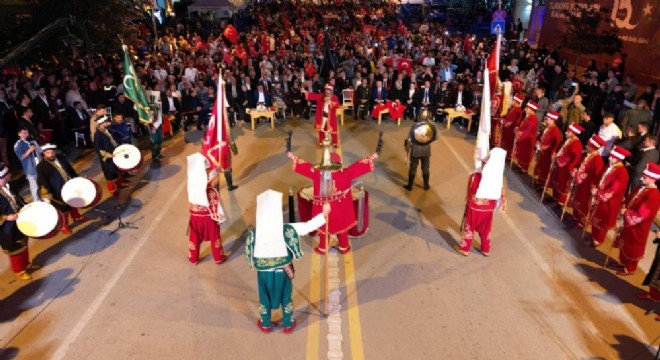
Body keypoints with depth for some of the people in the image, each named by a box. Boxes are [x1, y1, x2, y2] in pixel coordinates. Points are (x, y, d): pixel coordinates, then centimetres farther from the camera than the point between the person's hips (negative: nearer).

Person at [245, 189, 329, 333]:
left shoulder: (253, 234, -19)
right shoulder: (287, 229, -23)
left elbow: (249, 254, -6)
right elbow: (308, 226, -15)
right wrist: (324, 214, -5)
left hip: (263, 272, 1)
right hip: (283, 272, -1)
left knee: (264, 299, 23)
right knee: (286, 298, 21)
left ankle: (265, 324, 42)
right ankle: (288, 324, 38)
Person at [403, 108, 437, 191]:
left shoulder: (414, 125, -19)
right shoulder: (432, 126, -14)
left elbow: (409, 139, -14)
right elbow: (435, 138, -1)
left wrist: (407, 148, 0)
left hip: (415, 150, -1)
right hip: (426, 150, 2)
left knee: (413, 168, 14)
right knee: (425, 168, 19)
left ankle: (410, 186, 26)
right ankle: (426, 185, 33)